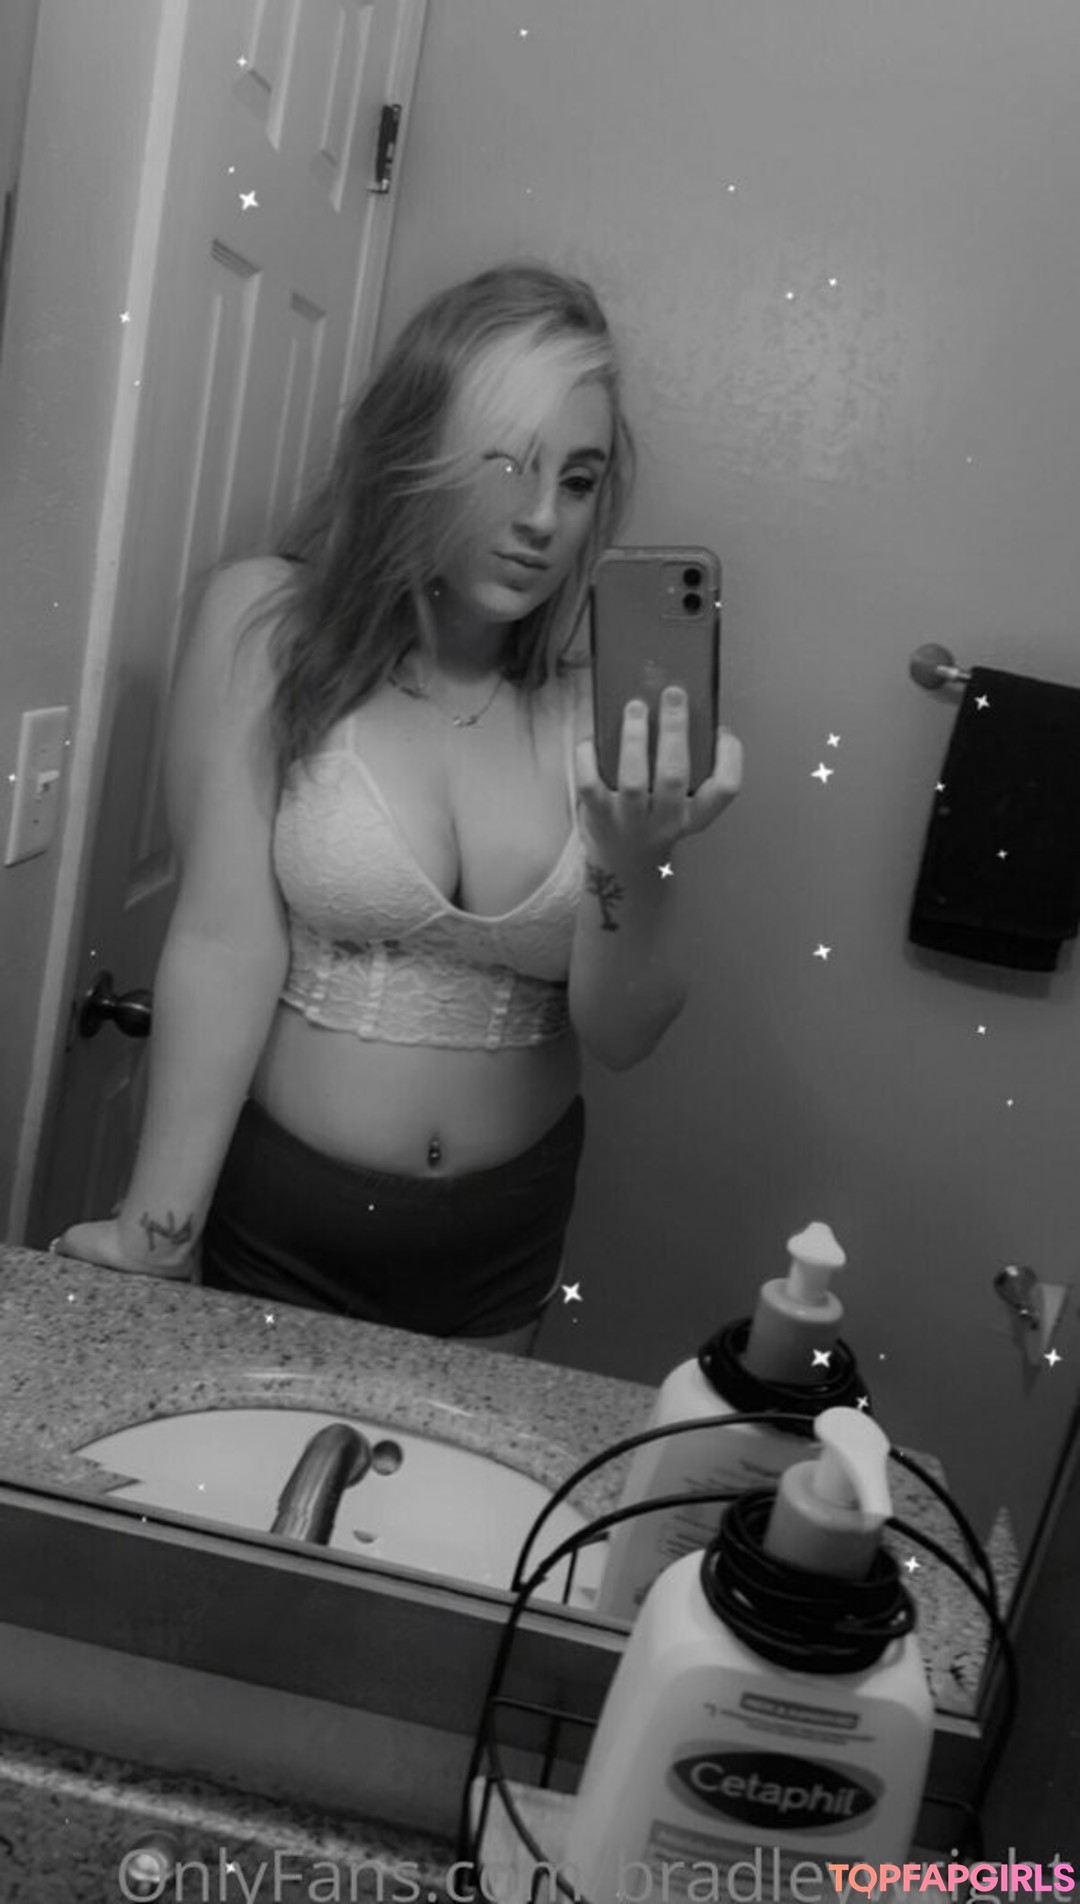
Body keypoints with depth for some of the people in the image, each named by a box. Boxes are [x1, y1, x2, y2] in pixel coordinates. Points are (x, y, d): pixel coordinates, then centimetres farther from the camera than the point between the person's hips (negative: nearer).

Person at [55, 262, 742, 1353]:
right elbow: (226, 947, -16)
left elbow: (620, 1039, -8)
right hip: (273, 1210, -2)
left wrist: (637, 862, -26)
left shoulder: (606, 697, -6)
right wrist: (154, 1235, -19)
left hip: (504, 1236, 3)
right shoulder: (268, 625, -11)